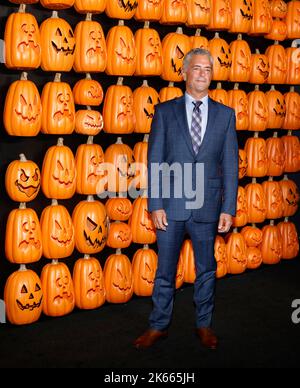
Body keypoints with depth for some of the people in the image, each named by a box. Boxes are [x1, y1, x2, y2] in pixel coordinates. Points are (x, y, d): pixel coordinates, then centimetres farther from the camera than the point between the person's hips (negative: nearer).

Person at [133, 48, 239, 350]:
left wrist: (228, 208, -3)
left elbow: (230, 164, 2)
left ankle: (204, 324, 31)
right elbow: (154, 161, -1)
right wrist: (155, 205, -7)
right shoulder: (165, 111, 1)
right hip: (171, 204, -1)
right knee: (165, 271, 9)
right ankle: (159, 326, 25)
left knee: (206, 270, 14)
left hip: (207, 206, 1)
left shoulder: (225, 114, 4)